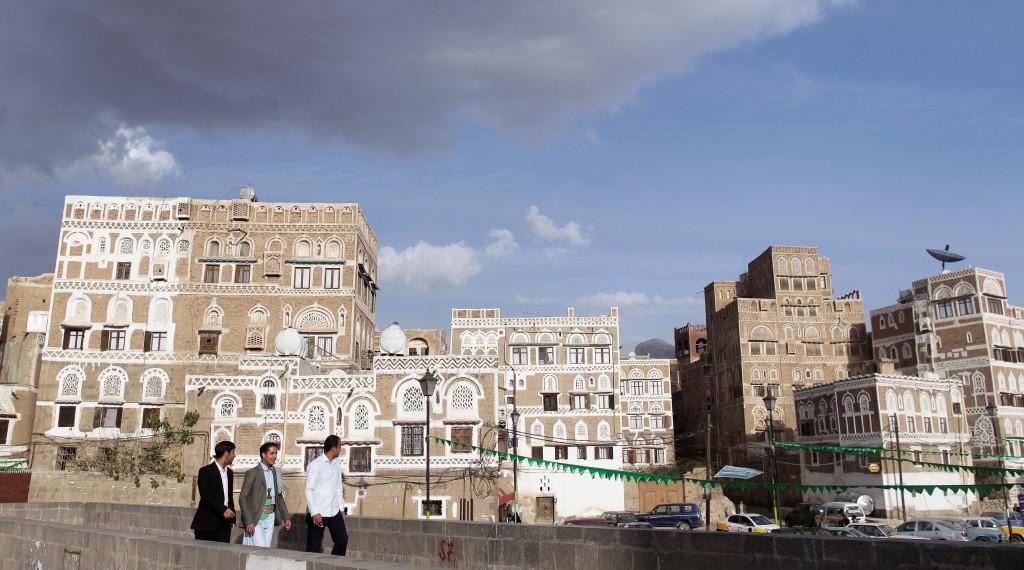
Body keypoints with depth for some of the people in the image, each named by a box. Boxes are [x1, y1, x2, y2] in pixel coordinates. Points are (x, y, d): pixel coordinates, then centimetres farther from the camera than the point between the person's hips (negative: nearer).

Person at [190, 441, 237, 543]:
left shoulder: (229, 473, 17)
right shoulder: (205, 471, -5)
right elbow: (205, 496, -14)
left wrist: (232, 519, 13)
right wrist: (222, 509, -24)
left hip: (224, 523, 6)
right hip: (207, 523, -6)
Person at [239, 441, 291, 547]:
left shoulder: (276, 473, 10)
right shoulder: (252, 473, -7)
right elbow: (242, 498, -9)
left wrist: (286, 518, 12)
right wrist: (248, 521, -16)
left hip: (270, 518, 5)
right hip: (255, 518, -5)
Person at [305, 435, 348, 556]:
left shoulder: (337, 464, 8)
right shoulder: (315, 465, -12)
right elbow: (308, 490, -13)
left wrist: (341, 508, 14)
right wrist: (314, 513, -19)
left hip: (335, 512, 7)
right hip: (318, 514, -7)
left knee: (342, 540, 11)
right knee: (314, 547, 0)